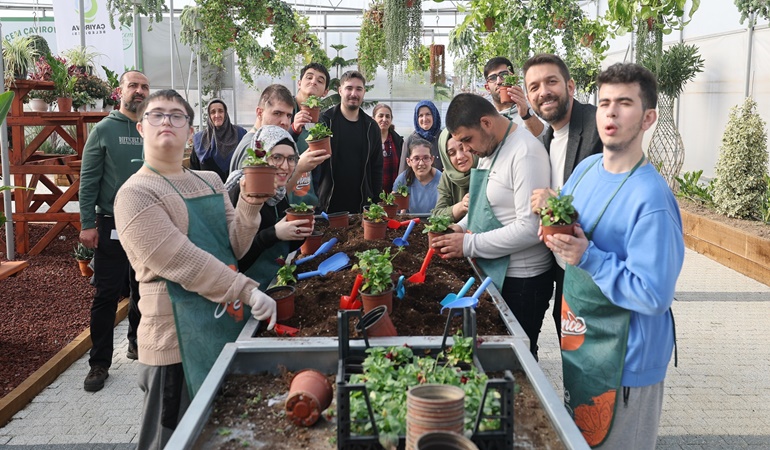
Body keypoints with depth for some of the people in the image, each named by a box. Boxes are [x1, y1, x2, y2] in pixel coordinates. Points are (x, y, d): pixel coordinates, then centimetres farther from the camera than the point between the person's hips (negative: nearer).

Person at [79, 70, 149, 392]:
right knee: (107, 295, 0)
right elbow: (88, 180, -5)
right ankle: (99, 362, 9)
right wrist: (87, 223, -11)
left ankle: (138, 343, 32)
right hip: (113, 226, -3)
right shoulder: (104, 130, -2)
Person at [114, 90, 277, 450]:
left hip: (229, 322, 7)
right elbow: (182, 261, -19)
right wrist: (248, 291, -21)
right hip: (181, 339, -6)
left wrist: (249, 207, -12)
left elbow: (235, 247, 5)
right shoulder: (135, 195, -10)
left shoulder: (210, 182, 11)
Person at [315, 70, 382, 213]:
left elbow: (376, 167, 13)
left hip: (361, 206, 3)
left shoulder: (371, 126, 10)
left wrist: (375, 200, 8)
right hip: (327, 205, -3)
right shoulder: (324, 120, -1)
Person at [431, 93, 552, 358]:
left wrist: (469, 244, -19)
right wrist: (463, 227, 4)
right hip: (493, 273, 9)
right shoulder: (488, 149, 9)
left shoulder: (525, 153, -20)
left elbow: (531, 228, -25)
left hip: (521, 280, -8)